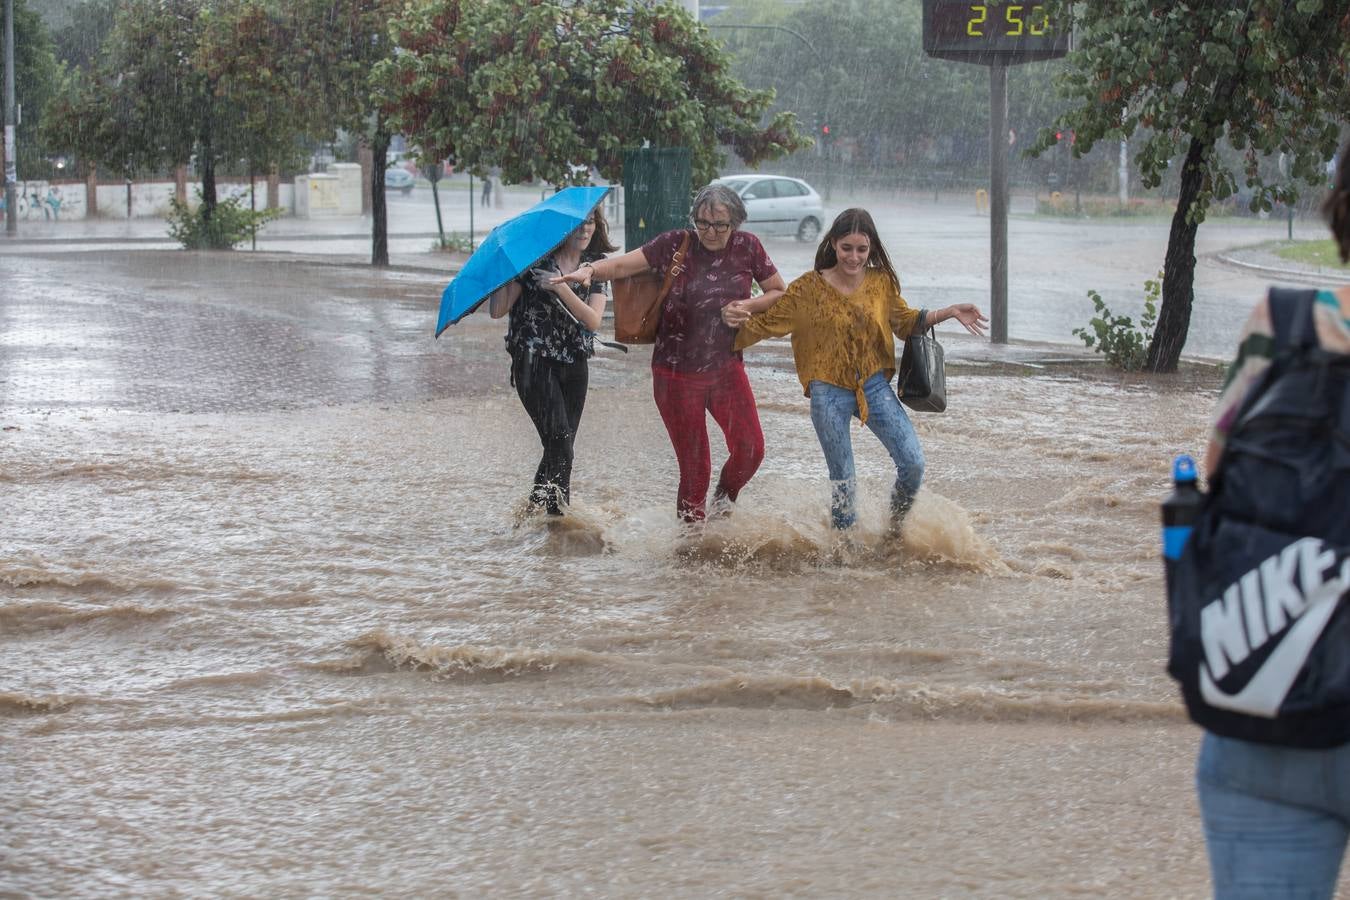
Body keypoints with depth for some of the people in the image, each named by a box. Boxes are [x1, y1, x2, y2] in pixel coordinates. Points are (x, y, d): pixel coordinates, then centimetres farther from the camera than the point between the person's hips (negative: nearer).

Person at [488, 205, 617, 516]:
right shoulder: (534, 260, -5)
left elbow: (593, 320, -8)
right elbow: (498, 310, -8)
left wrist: (561, 288, -20)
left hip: (574, 365, 5)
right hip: (534, 361, -5)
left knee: (559, 449, 6)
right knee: (560, 445, -18)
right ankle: (556, 511, -11)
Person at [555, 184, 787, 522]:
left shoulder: (747, 247, -2)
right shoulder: (675, 245, -9)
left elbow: (780, 293, 8)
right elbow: (623, 265, -15)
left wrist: (747, 306, -10)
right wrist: (590, 269, -35)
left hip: (726, 368, 2)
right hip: (676, 373, -2)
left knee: (750, 449, -10)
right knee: (694, 467, 0)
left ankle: (722, 502, 21)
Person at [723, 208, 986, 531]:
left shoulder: (881, 282, -1)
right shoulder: (810, 288, -10)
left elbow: (905, 320, 16)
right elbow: (768, 322, -5)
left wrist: (950, 313, 5)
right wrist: (739, 318, -25)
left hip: (874, 386, 3)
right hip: (830, 392, -3)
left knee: (913, 464, -4)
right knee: (842, 478, 7)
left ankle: (897, 525, 23)